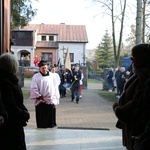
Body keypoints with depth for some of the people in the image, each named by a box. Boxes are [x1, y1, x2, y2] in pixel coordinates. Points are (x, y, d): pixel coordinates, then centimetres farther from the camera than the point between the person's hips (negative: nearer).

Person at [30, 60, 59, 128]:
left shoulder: (52, 76, 5)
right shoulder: (36, 77, 0)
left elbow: (55, 89, 6)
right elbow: (33, 89, -2)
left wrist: (56, 100, 2)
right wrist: (39, 96, -9)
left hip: (51, 101, 1)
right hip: (40, 102, -1)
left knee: (51, 120, 7)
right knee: (41, 121, 4)